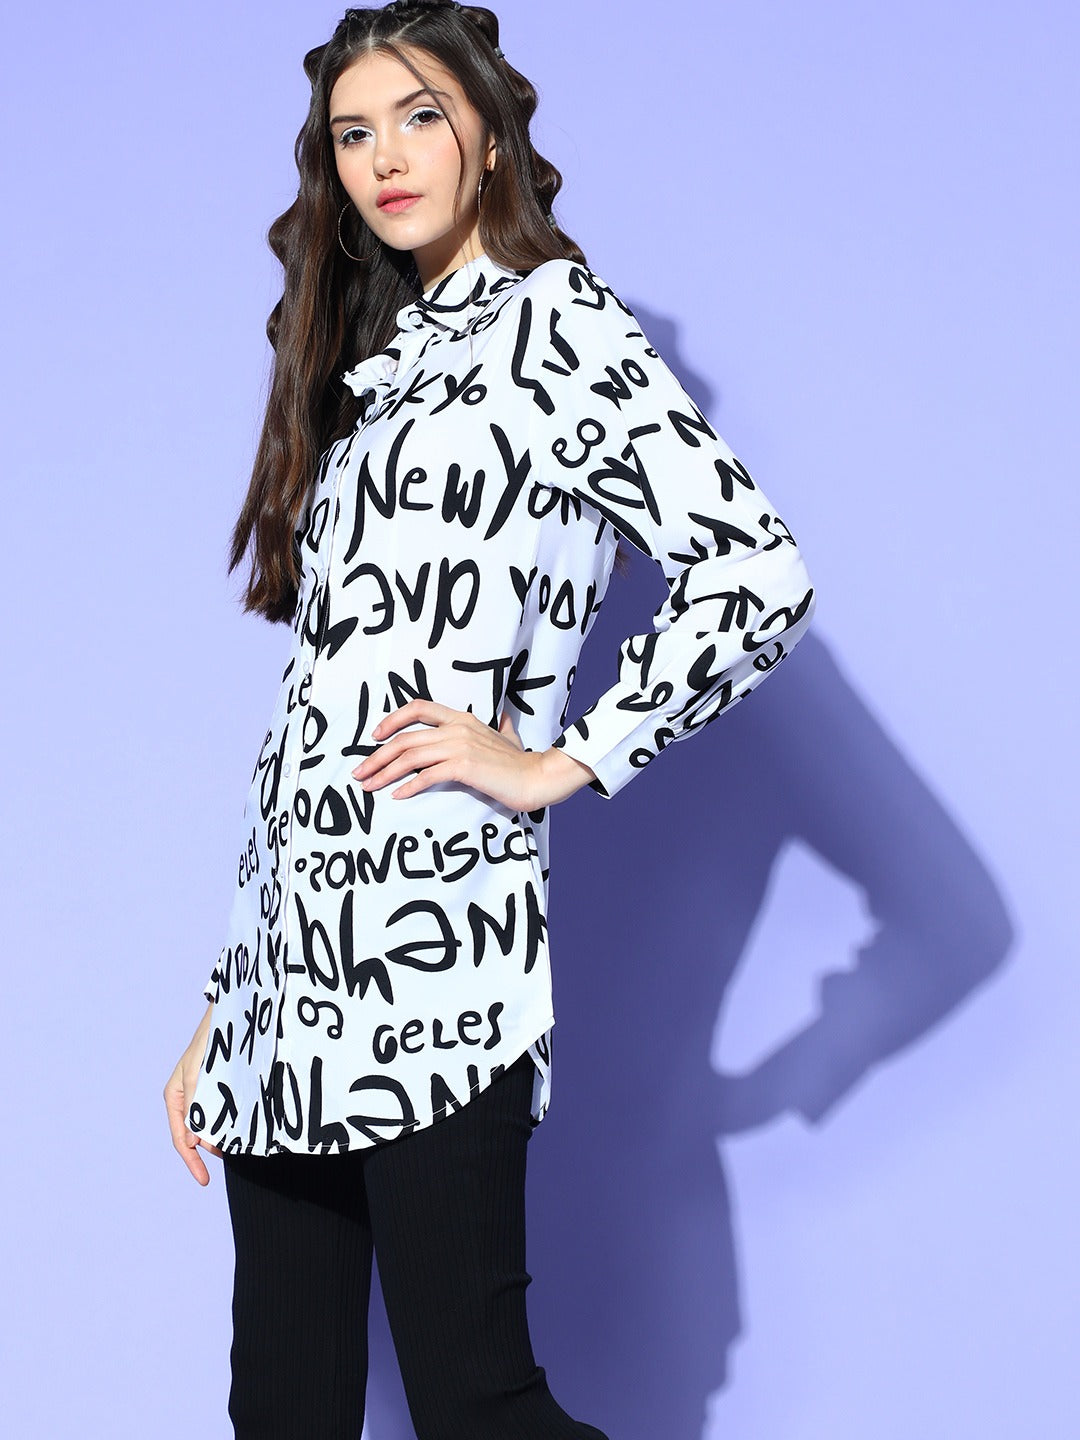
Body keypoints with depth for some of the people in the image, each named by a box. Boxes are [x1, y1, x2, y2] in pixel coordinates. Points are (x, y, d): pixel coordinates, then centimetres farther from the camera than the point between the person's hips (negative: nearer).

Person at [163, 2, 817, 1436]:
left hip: (425, 954, -7)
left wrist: (555, 762, -11)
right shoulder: (372, 363, 21)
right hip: (287, 965, 8)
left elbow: (760, 575, -13)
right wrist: (220, 1011, 18)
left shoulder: (553, 320, 0)